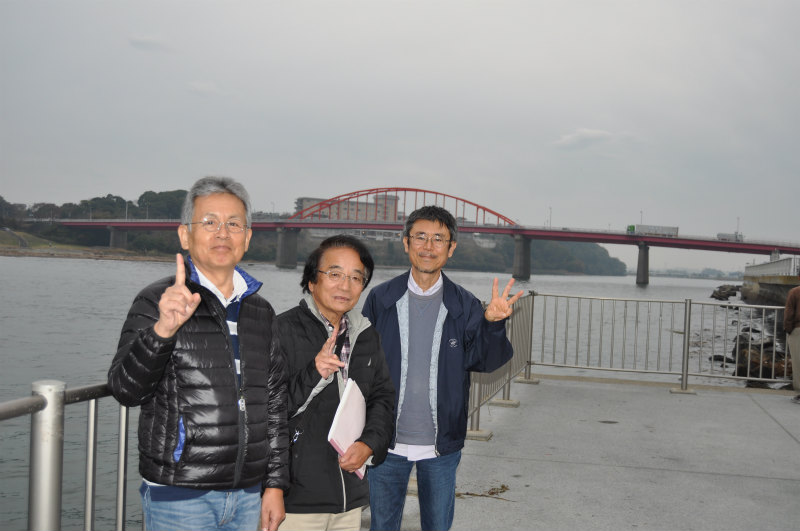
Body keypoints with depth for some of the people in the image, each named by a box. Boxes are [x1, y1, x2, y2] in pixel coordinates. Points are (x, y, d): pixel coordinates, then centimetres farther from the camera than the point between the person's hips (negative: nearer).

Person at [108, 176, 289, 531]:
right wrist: (162, 330, -34)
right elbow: (125, 389, -18)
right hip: (179, 497, -5)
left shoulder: (260, 312, 9)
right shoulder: (157, 302, -6)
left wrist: (275, 484, 10)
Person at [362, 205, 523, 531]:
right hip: (387, 442, 0)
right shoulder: (380, 299, -3)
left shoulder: (465, 306, -2)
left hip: (441, 444, 1)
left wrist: (492, 323, -27)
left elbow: (483, 362, -9)